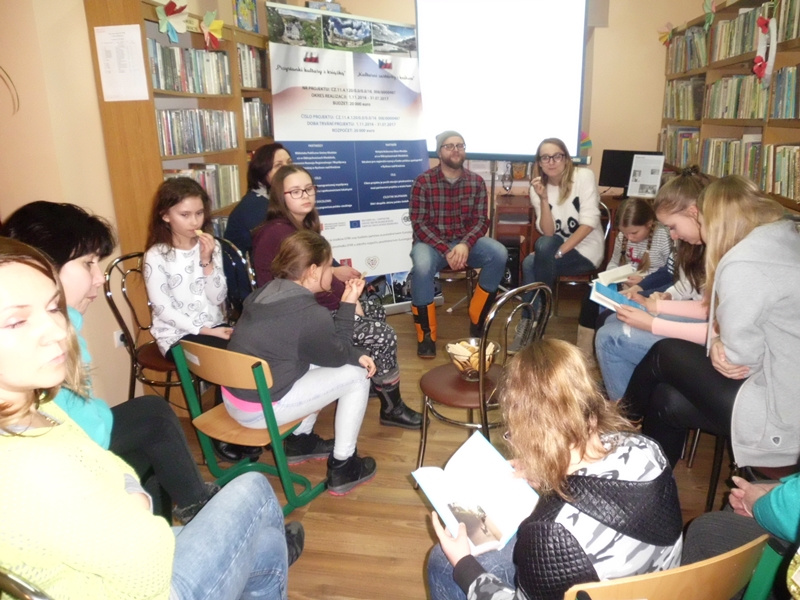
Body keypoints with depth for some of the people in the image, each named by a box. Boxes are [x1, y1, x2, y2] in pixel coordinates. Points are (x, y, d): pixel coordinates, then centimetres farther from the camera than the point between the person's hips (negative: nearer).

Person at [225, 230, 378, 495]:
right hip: (258, 409, -9)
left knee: (318, 362, 23)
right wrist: (348, 305, -1)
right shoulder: (310, 313, -23)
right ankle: (342, 468, 12)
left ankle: (300, 441, 33)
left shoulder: (269, 290, 3)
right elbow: (338, 356, -3)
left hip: (234, 394, 9)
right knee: (356, 375, 0)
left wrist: (356, 354, 5)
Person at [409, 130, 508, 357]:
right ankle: (426, 335, -19)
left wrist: (465, 245, -22)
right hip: (432, 242, -3)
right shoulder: (423, 182, -7)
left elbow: (481, 220, -1)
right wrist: (446, 250, -23)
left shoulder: (476, 181, 2)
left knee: (499, 253, -25)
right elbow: (419, 224, -10)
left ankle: (477, 322, -8)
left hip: (466, 241, 3)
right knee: (422, 265, -37)